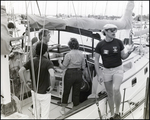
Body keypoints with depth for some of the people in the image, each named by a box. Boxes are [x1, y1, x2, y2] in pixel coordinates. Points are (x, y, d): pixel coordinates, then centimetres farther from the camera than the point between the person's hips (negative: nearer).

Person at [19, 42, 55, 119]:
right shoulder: (48, 62, -18)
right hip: (44, 93, -4)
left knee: (36, 113, 22)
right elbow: (52, 75, -34)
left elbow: (20, 71, -12)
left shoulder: (31, 61, -4)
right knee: (45, 115, 8)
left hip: (34, 92, 5)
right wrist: (52, 86, -18)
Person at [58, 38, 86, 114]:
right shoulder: (81, 55, 0)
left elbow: (63, 67, -9)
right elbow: (83, 67, 3)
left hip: (70, 74, -3)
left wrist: (59, 62, 8)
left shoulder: (68, 55, -13)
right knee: (76, 92, 14)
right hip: (79, 74, 4)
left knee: (66, 92, 13)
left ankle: (63, 109, 21)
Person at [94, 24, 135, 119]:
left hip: (118, 69, -1)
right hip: (107, 71, 1)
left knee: (116, 89, -23)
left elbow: (123, 57, 2)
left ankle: (117, 112, -1)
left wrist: (129, 52, -20)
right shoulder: (100, 45, -8)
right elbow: (96, 60, -4)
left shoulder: (118, 42, -6)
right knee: (110, 94, 9)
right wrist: (98, 75, -9)